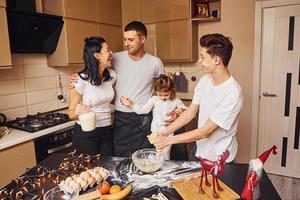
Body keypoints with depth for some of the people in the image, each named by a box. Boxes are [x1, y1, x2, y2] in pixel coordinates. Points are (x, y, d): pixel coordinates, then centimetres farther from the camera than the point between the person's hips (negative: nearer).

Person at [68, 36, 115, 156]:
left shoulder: (111, 75, -4)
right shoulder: (80, 80, -19)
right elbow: (71, 113, -10)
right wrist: (77, 112, -31)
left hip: (107, 131, 5)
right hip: (86, 133, -5)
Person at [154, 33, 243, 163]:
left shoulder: (233, 93, -28)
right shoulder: (204, 80, -6)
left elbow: (206, 131, -26)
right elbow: (190, 112, -1)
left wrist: (169, 140, -23)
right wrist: (165, 132, -9)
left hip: (219, 158, -6)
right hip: (199, 150, 6)